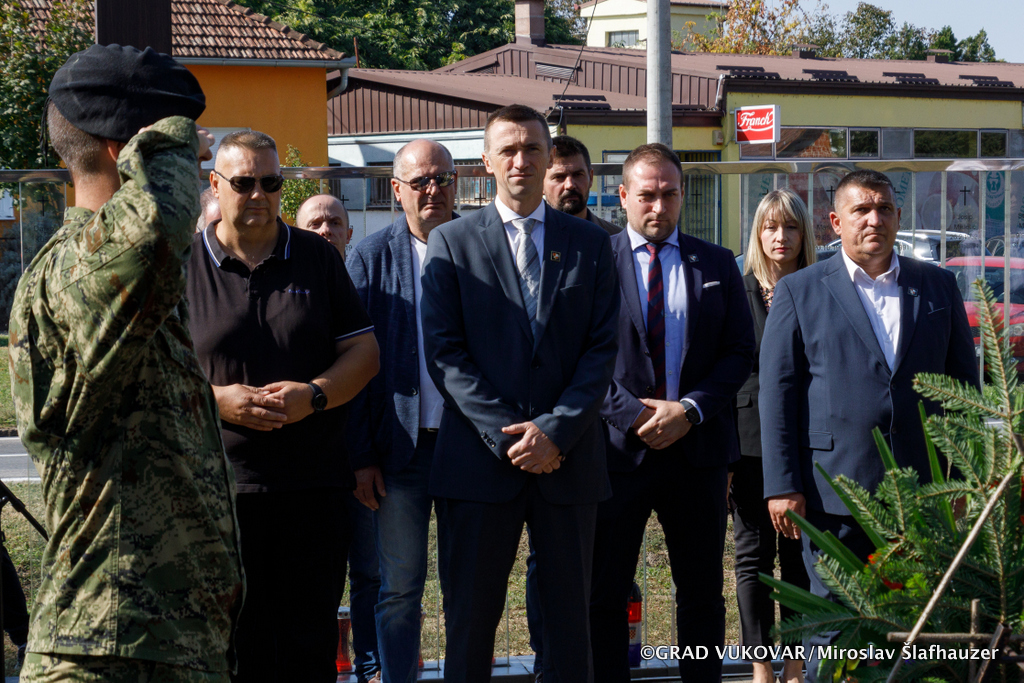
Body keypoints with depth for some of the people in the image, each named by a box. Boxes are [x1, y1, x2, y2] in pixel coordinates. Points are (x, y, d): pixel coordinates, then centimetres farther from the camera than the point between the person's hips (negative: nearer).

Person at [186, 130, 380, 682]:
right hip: (218, 488, -1)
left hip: (314, 490, 2)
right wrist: (214, 400, -12)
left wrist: (313, 395, -10)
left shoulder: (317, 258, 11)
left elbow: (363, 352, 9)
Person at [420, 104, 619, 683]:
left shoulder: (591, 243, 9)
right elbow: (445, 353, -2)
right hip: (482, 459, -1)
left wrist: (556, 432, -10)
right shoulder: (452, 242, 5)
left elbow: (603, 349, 3)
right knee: (472, 614, 2)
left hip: (569, 456, 2)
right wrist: (506, 435, -11)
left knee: (571, 614, 5)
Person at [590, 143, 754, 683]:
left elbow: (740, 352, 5)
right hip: (618, 449, -2)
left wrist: (690, 409, -9)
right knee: (604, 594, 2)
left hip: (696, 447, 2)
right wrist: (633, 416, -13)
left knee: (703, 593, 8)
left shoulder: (717, 265, 9)